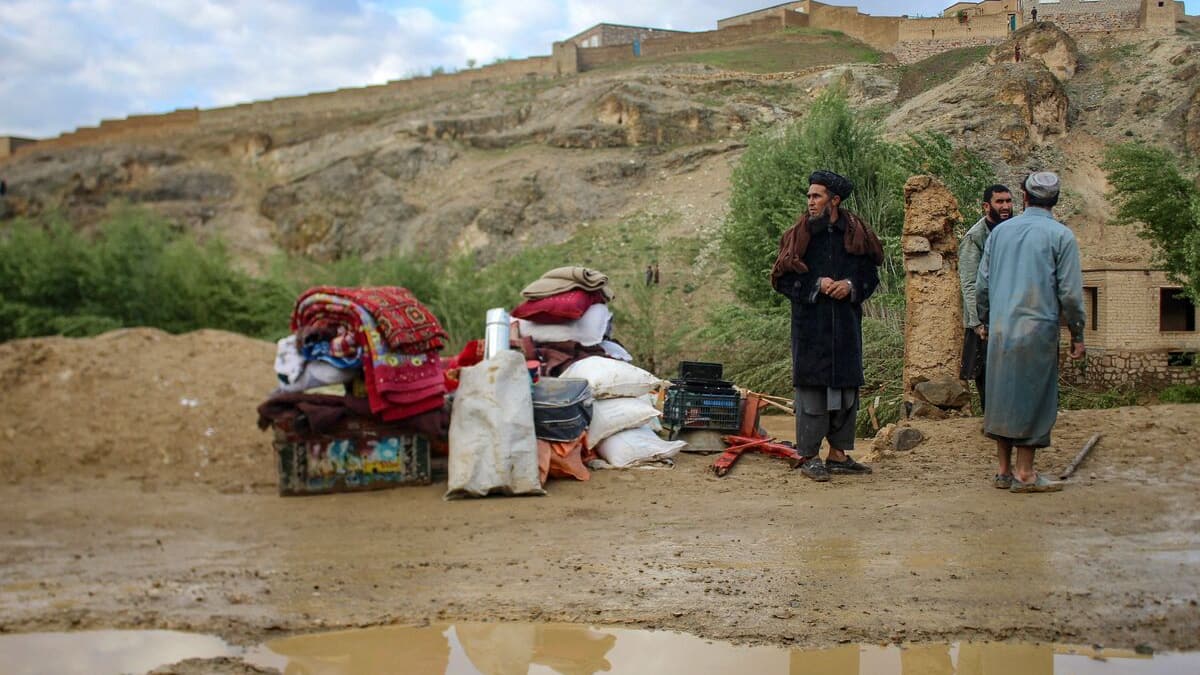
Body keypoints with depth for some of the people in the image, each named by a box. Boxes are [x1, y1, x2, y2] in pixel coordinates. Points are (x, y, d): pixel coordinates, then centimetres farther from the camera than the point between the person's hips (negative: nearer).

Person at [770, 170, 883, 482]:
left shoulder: (856, 233, 5)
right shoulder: (799, 235, -1)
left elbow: (870, 275, 10)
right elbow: (782, 278, -2)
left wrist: (851, 286, -10)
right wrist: (816, 285, -14)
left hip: (846, 324, 3)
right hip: (811, 324, -3)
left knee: (845, 386, 8)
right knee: (811, 386, -5)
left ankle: (838, 454, 18)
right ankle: (808, 456, 2)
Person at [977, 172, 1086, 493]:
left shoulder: (1000, 232, 10)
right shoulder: (1060, 235, -3)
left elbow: (981, 285, 13)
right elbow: (1070, 292, -5)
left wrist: (986, 321, 25)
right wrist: (1077, 334, 3)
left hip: (1000, 330, 4)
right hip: (1038, 329, -4)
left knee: (1002, 396, 10)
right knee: (1033, 398, 0)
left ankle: (1004, 470, 13)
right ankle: (1025, 474, 1)